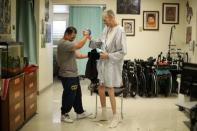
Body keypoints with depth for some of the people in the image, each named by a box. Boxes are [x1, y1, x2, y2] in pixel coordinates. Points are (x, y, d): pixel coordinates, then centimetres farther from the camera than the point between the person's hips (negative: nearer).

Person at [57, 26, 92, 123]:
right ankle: (64, 115, 14)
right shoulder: (63, 43, -19)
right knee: (69, 96, 0)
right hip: (67, 75, -11)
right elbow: (79, 45, -31)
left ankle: (80, 112, 28)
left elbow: (77, 55, 15)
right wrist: (85, 36, -16)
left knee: (77, 94, 17)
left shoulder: (68, 43, 17)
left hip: (73, 74, 11)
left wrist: (88, 56, 3)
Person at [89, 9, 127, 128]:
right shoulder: (106, 29, 6)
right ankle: (104, 114, 29)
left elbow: (123, 51, -18)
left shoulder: (120, 31, -17)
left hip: (112, 64, -7)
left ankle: (116, 116, 15)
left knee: (110, 89, -1)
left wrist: (109, 56, -19)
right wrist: (91, 40, -1)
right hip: (103, 63, 8)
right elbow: (101, 43, 13)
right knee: (101, 88, 13)